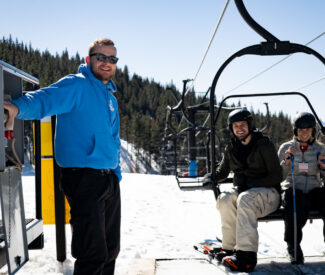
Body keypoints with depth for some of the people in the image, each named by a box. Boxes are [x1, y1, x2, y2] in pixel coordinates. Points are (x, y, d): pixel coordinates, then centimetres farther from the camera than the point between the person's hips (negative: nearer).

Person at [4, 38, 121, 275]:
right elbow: (45, 99, -26)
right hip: (84, 178, -9)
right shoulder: (75, 85, -7)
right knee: (93, 255, -10)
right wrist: (18, 106, -47)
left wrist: (116, 174, 16)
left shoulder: (110, 97, 19)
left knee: (110, 249, 19)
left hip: (109, 180, 9)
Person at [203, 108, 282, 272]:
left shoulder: (264, 145, -6)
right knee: (225, 199, -28)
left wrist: (251, 184, -19)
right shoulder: (231, 148, 10)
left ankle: (246, 255, -42)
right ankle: (230, 248, -23)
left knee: (245, 198, -37)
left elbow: (276, 176, -9)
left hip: (268, 193, -5)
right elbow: (223, 171, 22)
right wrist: (211, 177, -1)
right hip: (242, 190, 5)